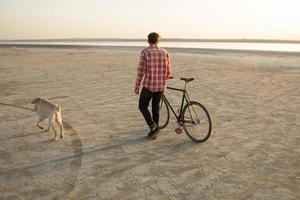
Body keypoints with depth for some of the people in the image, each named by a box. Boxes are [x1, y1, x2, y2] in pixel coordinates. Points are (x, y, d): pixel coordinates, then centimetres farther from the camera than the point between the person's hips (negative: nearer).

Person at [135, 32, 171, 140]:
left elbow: (141, 71, -12)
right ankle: (154, 131, 24)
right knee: (155, 107, 18)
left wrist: (137, 86, -1)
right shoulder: (165, 52, 2)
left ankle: (153, 127, 0)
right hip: (161, 86, 5)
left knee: (143, 107, 13)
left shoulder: (145, 52, -11)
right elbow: (168, 71, 8)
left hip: (149, 85, -4)